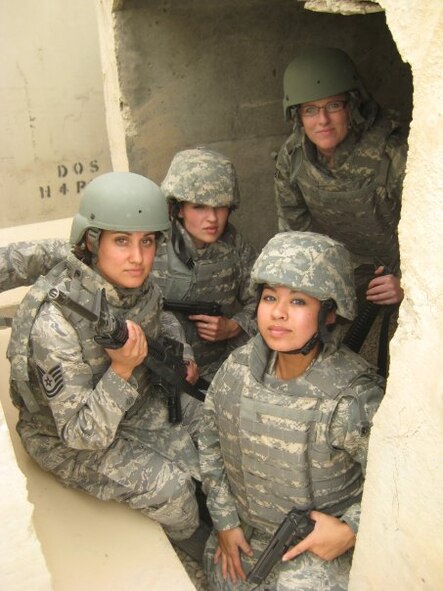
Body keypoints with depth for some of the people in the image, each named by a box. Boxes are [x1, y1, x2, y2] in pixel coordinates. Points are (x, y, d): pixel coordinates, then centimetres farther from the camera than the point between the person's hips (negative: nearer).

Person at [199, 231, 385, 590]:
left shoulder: (353, 398, -30)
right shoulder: (239, 367, -14)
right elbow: (211, 442, -2)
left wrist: (351, 530, -22)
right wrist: (225, 520, 0)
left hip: (321, 538, -4)